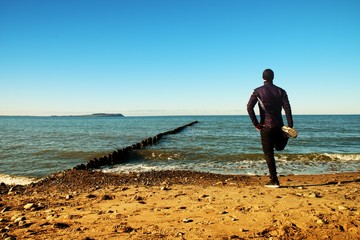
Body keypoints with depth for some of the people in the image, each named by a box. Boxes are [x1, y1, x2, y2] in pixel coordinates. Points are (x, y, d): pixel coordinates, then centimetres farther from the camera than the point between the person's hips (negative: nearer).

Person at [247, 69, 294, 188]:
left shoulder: (258, 91, -2)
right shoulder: (280, 91, 4)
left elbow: (249, 107, -12)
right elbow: (287, 108, -4)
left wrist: (255, 123, -7)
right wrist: (290, 126, -6)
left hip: (266, 126, -3)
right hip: (279, 125, 3)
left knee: (268, 153, 3)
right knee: (279, 147, 31)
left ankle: (274, 181, 4)